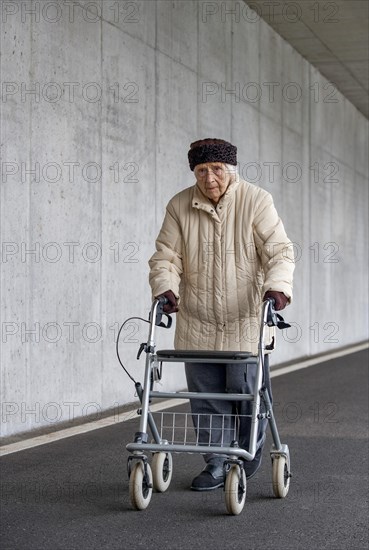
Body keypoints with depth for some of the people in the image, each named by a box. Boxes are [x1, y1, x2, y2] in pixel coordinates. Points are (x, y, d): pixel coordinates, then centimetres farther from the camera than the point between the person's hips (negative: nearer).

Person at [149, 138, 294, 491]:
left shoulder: (256, 201, -5)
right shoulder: (179, 207, 1)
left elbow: (279, 250, -10)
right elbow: (166, 256, 3)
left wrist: (277, 286, -28)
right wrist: (166, 288, -17)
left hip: (246, 322, -2)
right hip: (197, 325, 2)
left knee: (248, 393, 1)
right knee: (205, 398, 5)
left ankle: (249, 457, 28)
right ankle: (216, 465, 20)